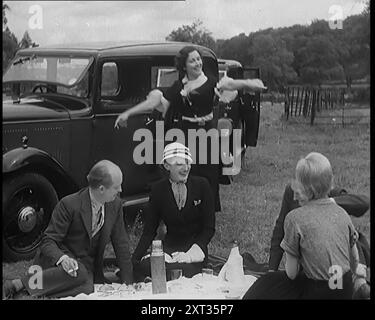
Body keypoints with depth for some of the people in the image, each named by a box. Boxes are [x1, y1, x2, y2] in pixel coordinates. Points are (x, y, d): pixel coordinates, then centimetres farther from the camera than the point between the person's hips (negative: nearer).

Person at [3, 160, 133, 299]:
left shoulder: (115, 204, -6)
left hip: (87, 266, 5)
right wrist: (62, 258, -39)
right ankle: (19, 284, -22)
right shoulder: (69, 204, -20)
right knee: (78, 274, -38)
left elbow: (121, 245, 2)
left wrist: (128, 285, 2)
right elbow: (48, 242, -17)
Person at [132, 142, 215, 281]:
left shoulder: (201, 185, -3)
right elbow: (149, 230, 3)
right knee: (143, 267, -29)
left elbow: (209, 228, -2)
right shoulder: (158, 189, 2)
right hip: (169, 247, 2)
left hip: (195, 249, -1)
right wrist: (133, 260, -10)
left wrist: (191, 253, -17)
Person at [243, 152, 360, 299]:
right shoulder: (341, 213, -2)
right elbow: (354, 262, 9)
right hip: (346, 291, 5)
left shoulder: (295, 218, -16)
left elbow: (291, 273, -9)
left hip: (319, 293, -5)